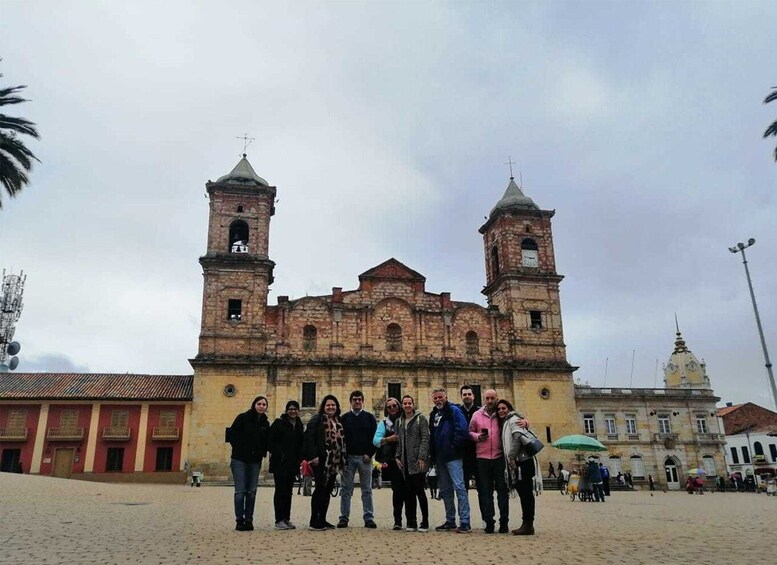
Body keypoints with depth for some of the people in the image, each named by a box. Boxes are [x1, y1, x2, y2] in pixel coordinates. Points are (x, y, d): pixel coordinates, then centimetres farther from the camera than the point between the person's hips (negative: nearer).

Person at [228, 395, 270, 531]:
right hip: (240, 460, -4)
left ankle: (249, 520, 11)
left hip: (255, 461, 4)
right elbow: (231, 434, -5)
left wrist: (263, 453, 0)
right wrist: (239, 449, -7)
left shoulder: (265, 423, 8)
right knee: (240, 491, -4)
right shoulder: (243, 418, -5)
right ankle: (239, 520, 4)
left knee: (252, 492, 4)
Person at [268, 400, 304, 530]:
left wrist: (299, 459, 6)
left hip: (293, 464, 6)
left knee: (288, 491, 10)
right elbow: (271, 441, -10)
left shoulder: (299, 425, 12)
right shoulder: (279, 423, -6)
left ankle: (286, 519, 17)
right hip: (280, 463, -6)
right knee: (280, 491, -2)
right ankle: (279, 520, 3)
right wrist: (277, 455, -16)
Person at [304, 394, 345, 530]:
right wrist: (314, 456, -20)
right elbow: (309, 437, -13)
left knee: (327, 490, 10)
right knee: (320, 488, -7)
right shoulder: (317, 419, -5)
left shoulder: (339, 422, 16)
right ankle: (314, 522, 0)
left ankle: (322, 520, 18)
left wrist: (342, 460, 14)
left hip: (334, 462, 7)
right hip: (320, 460, -7)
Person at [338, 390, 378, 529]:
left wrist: (369, 454, -7)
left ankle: (369, 518, 6)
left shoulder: (369, 417, 7)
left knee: (367, 490, 3)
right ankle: (344, 518, 8)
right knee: (346, 490, 3)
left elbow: (375, 437, 4)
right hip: (348, 458, 0)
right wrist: (343, 456, -5)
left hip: (365, 457, 0)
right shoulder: (345, 418, 7)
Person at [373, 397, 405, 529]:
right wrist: (388, 439, -17)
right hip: (393, 461, 0)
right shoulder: (384, 423, 8)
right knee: (397, 490, -1)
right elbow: (375, 440, -2)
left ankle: (410, 517, 14)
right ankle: (397, 520, 7)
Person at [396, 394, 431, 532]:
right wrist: (398, 456, 6)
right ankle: (411, 522, 13)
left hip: (417, 460, -5)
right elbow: (398, 440, 17)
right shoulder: (400, 421, 15)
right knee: (409, 492, 6)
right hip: (405, 461, 5)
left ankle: (425, 522, 6)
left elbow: (425, 438, -8)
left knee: (419, 490, -4)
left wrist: (422, 457, -15)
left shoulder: (420, 418, -2)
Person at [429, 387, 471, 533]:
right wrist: (432, 453, 11)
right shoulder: (433, 414, 17)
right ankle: (450, 522, 21)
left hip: (453, 457, -8)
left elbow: (462, 431, -15)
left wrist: (454, 446, -14)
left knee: (459, 488, -10)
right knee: (445, 490, 12)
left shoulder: (454, 410, -5)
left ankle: (465, 523, -7)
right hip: (440, 458, 8)